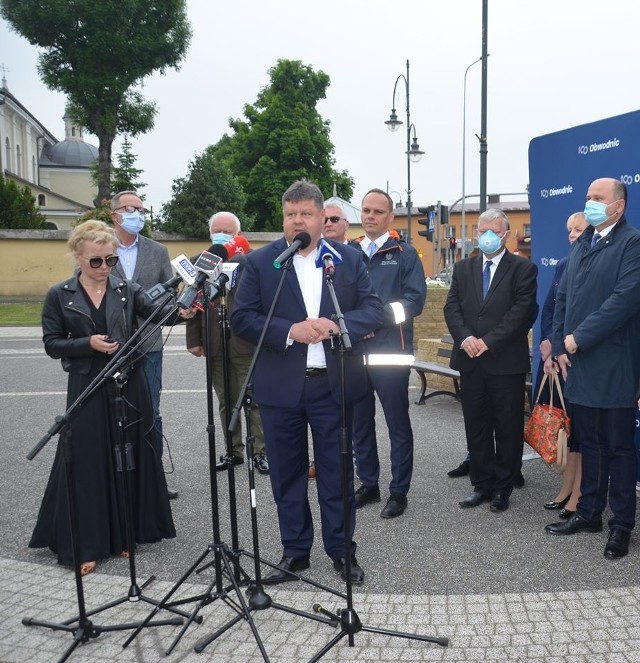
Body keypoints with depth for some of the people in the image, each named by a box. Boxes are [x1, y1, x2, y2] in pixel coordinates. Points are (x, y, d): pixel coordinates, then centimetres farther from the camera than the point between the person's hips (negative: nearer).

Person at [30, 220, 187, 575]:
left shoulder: (127, 290, 2)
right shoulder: (59, 296, 0)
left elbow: (156, 310, -14)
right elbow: (51, 344, 0)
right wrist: (88, 343, -17)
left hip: (129, 385, 2)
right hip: (87, 389, -2)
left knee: (130, 459, 9)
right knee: (87, 463, 1)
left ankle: (126, 533, 26)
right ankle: (82, 545, 12)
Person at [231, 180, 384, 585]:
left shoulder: (350, 259, 5)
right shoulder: (260, 262, 1)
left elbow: (374, 310, 0)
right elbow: (242, 319, -5)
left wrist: (336, 325, -18)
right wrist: (290, 331, -19)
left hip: (334, 385, 0)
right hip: (281, 388, 0)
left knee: (337, 471, 10)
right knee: (287, 474, 11)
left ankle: (342, 550, 26)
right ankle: (295, 552, 27)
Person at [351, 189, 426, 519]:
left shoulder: (405, 253, -1)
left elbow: (415, 300, -11)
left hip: (390, 352, -4)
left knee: (397, 423, 4)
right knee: (359, 422, 12)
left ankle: (399, 492, 15)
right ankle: (368, 484, 27)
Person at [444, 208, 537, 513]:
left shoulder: (523, 269, -2)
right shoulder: (463, 268, 11)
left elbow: (522, 311, -12)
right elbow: (452, 307, 4)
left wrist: (489, 341, -18)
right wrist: (465, 338, -13)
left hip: (506, 362, -4)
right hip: (470, 362, 4)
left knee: (507, 428, 6)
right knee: (476, 427, 11)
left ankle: (502, 488, 19)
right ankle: (481, 485, 23)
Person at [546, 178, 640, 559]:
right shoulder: (582, 245, 16)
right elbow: (562, 298, 14)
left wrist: (579, 338, -15)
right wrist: (560, 347, 4)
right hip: (578, 364, 7)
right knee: (589, 444, 15)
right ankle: (589, 513, 26)